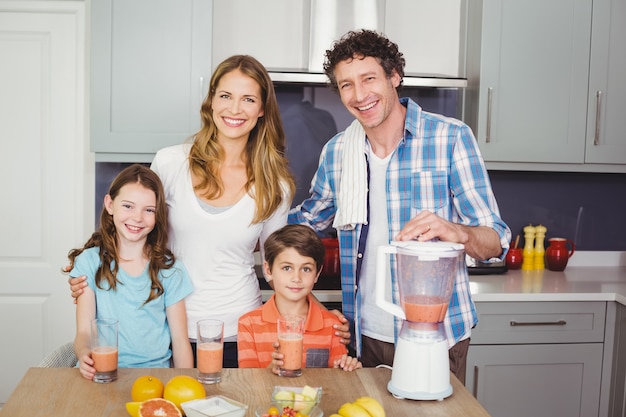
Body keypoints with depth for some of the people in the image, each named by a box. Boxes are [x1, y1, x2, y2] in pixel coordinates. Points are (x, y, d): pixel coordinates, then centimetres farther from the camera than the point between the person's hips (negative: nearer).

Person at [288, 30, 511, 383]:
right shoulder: (336, 151, 2)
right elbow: (307, 220, 20)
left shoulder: (451, 137, -10)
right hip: (368, 334, 3)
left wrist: (456, 231, -32)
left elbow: (496, 242, -12)